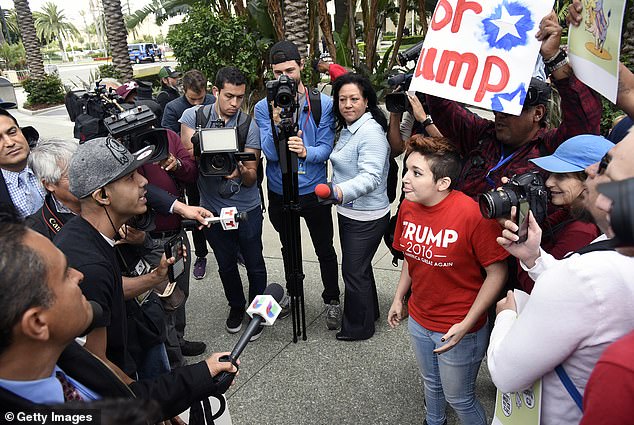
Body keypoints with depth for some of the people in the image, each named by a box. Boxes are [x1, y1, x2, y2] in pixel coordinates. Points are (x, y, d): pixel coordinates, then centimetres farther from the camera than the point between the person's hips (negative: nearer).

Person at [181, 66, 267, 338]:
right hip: (212, 208, 2)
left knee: (254, 264, 9)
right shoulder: (194, 116, -5)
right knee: (226, 265, 18)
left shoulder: (248, 126, -10)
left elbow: (252, 178, -12)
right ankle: (236, 306, 42)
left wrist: (242, 172, -35)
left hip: (246, 208, -2)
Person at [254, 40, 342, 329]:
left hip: (314, 191, -2)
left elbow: (326, 148, -11)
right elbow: (270, 152, -14)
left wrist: (306, 152, -32)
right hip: (279, 193, 2)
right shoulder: (264, 107, -5)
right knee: (288, 248, 22)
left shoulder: (323, 104, -7)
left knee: (324, 250, 10)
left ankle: (332, 300, 31)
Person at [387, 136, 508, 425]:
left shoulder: (473, 214, -27)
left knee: (459, 398, 14)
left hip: (459, 329, -6)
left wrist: (467, 325, -22)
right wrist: (399, 298, 11)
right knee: (431, 383, 30)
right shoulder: (408, 206, -7)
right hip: (418, 320, 6)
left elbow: (497, 272, -21)